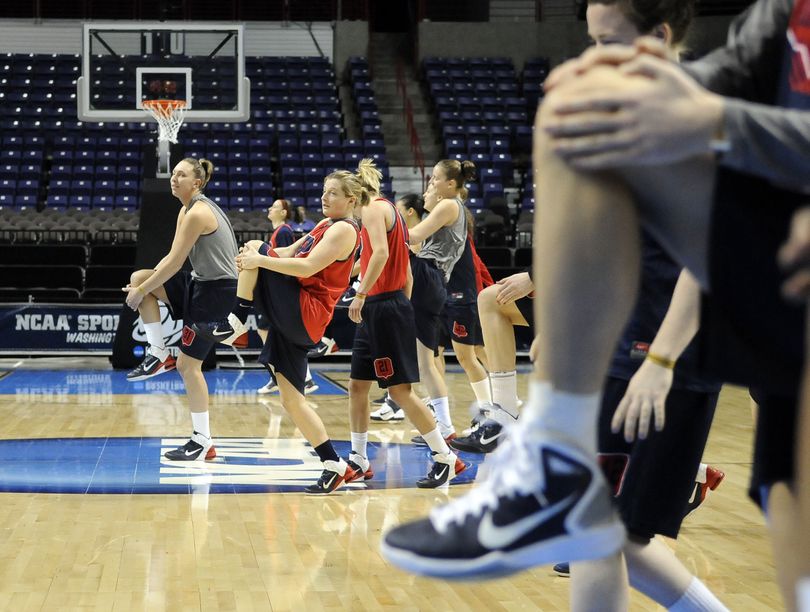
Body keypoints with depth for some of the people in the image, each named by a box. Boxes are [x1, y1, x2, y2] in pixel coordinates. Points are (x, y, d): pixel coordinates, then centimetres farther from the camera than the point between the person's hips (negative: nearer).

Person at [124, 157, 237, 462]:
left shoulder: (198, 213, -19)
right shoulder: (188, 211, 12)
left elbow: (174, 264, -19)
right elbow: (174, 258, 16)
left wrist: (142, 291, -11)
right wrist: (142, 284, 6)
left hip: (217, 291, -10)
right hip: (200, 283, 10)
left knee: (189, 365, -5)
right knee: (139, 278, 2)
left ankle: (203, 442, 2)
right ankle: (159, 354, 6)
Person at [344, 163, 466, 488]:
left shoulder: (373, 207, -9)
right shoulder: (389, 210, 20)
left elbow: (380, 253, -26)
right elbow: (406, 272, 21)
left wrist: (361, 295, -25)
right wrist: (402, 306, 23)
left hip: (384, 306, -10)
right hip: (377, 310, 10)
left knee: (400, 389, -8)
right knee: (357, 385, 12)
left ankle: (446, 458, -3)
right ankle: (358, 461, 19)